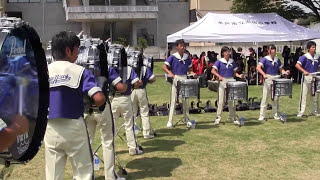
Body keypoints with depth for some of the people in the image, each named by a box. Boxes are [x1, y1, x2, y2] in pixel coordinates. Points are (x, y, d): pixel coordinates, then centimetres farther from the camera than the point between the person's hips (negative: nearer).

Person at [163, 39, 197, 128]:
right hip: (175, 79, -4)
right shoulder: (173, 57, -5)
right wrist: (170, 73, -26)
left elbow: (189, 68, 17)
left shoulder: (187, 57, 8)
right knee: (173, 100, -4)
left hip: (184, 79, 4)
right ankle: (170, 121, 1)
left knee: (185, 100, 12)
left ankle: (187, 119, 23)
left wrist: (192, 73, -3)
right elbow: (164, 66, -10)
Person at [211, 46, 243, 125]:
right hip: (222, 82, -3)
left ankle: (233, 117, 17)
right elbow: (213, 71, -9)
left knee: (231, 101, 7)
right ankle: (218, 118, 5)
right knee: (221, 101, -2)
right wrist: (219, 76, -23)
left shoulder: (232, 61, 10)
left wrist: (239, 75, -5)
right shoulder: (219, 61, -1)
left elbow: (234, 72, 15)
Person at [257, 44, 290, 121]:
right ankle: (262, 116, 3)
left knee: (276, 98, 8)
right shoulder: (265, 59, -4)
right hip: (268, 79, -4)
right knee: (265, 98, -3)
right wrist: (264, 74, -29)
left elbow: (281, 69, 17)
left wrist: (285, 72, -5)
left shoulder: (277, 60, 12)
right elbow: (258, 67, -15)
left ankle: (276, 115, 19)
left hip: (276, 79, 5)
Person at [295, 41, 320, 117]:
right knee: (304, 95, -4)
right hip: (306, 77, -5)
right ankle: (301, 112, 2)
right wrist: (304, 71, -30)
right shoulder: (304, 57, -9)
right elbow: (297, 65, -19)